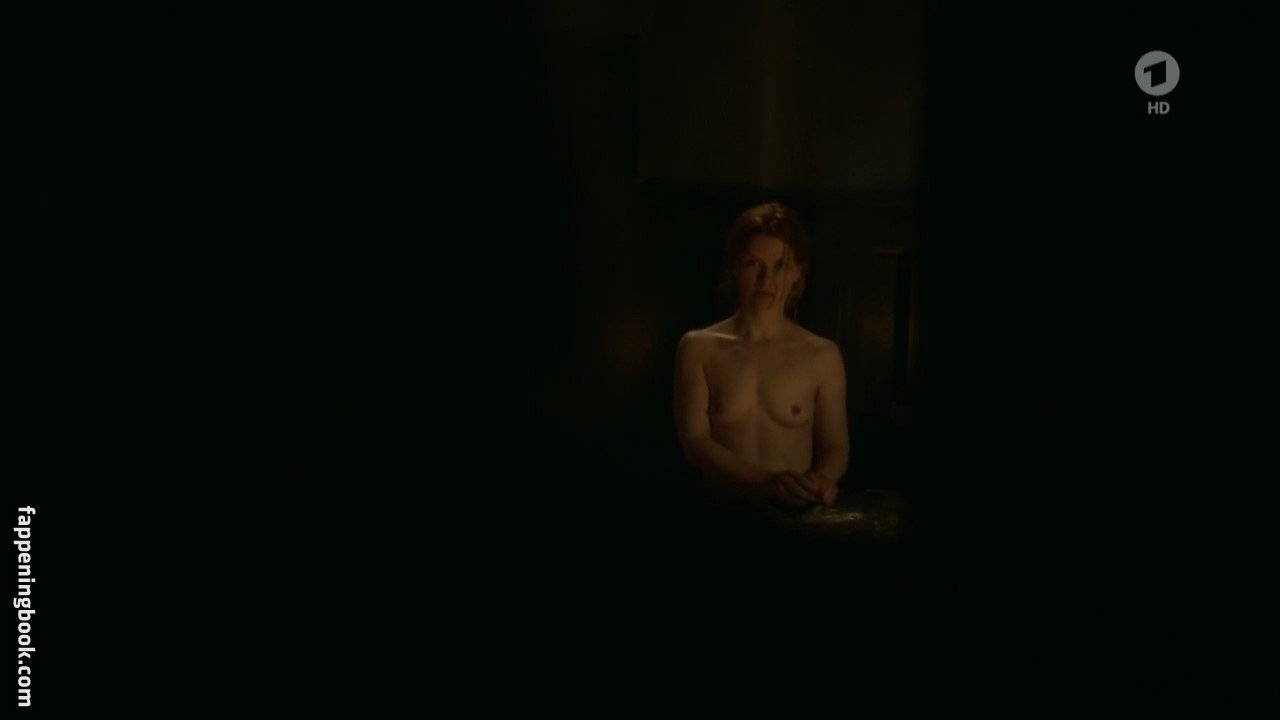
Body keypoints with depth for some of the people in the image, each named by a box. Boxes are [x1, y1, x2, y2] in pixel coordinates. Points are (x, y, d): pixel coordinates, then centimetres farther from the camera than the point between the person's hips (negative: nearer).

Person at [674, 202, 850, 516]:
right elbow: (695, 440, -4)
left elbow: (836, 446, 8)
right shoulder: (698, 348, 3)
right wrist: (768, 481, -17)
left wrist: (822, 478, -15)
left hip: (795, 512, 0)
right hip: (721, 511, 1)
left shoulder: (822, 356, 4)